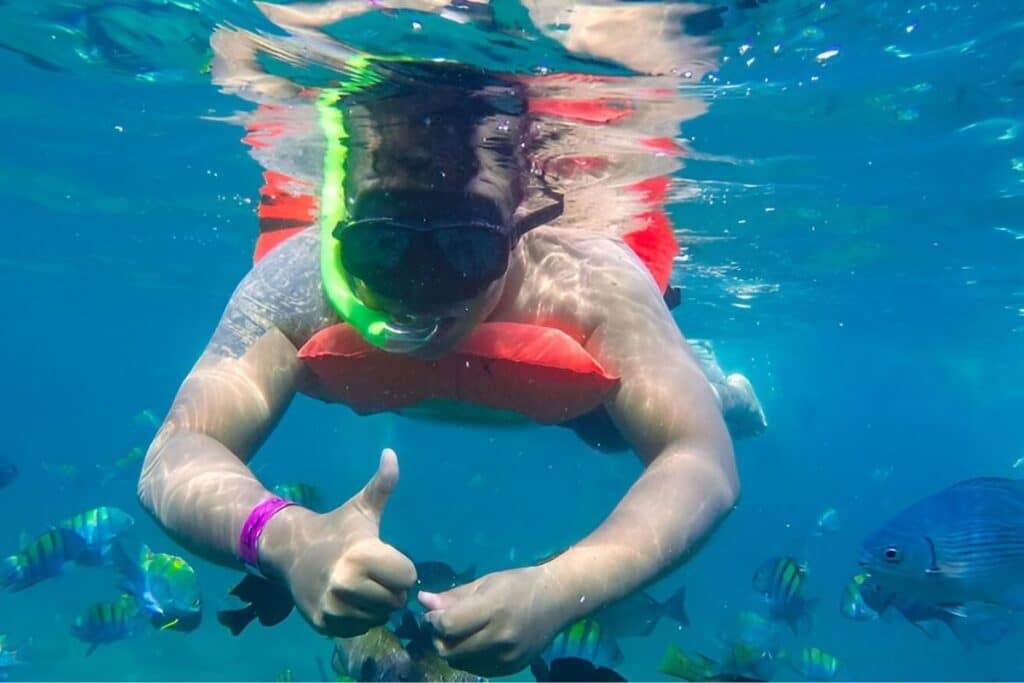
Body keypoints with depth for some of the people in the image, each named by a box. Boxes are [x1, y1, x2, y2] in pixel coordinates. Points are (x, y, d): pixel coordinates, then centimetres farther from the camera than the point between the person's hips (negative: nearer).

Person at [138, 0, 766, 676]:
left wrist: (560, 586, -65)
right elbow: (175, 457, -44)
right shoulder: (297, 284, -42)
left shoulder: (588, 282, -46)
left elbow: (703, 464, -48)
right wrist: (288, 537, -67)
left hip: (578, 388, -2)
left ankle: (719, 384, 61)